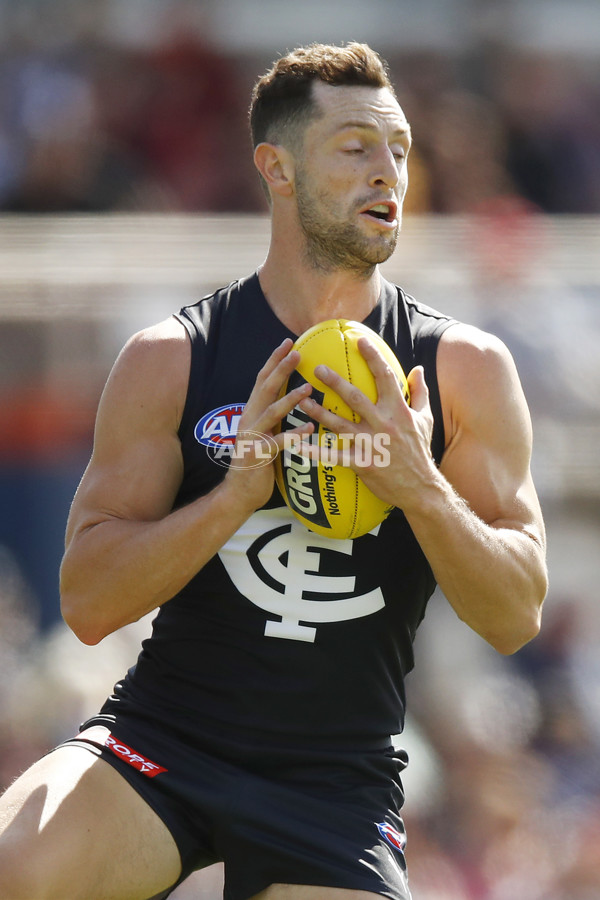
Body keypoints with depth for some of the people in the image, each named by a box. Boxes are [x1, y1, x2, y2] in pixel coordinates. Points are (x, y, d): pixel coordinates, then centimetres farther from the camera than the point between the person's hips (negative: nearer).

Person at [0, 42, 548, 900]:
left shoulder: (464, 370, 1)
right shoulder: (171, 360, -2)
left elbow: (516, 617, -4)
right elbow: (88, 603, -8)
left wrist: (418, 486, -22)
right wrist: (237, 492, -23)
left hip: (338, 781, 2)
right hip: (164, 734, -1)